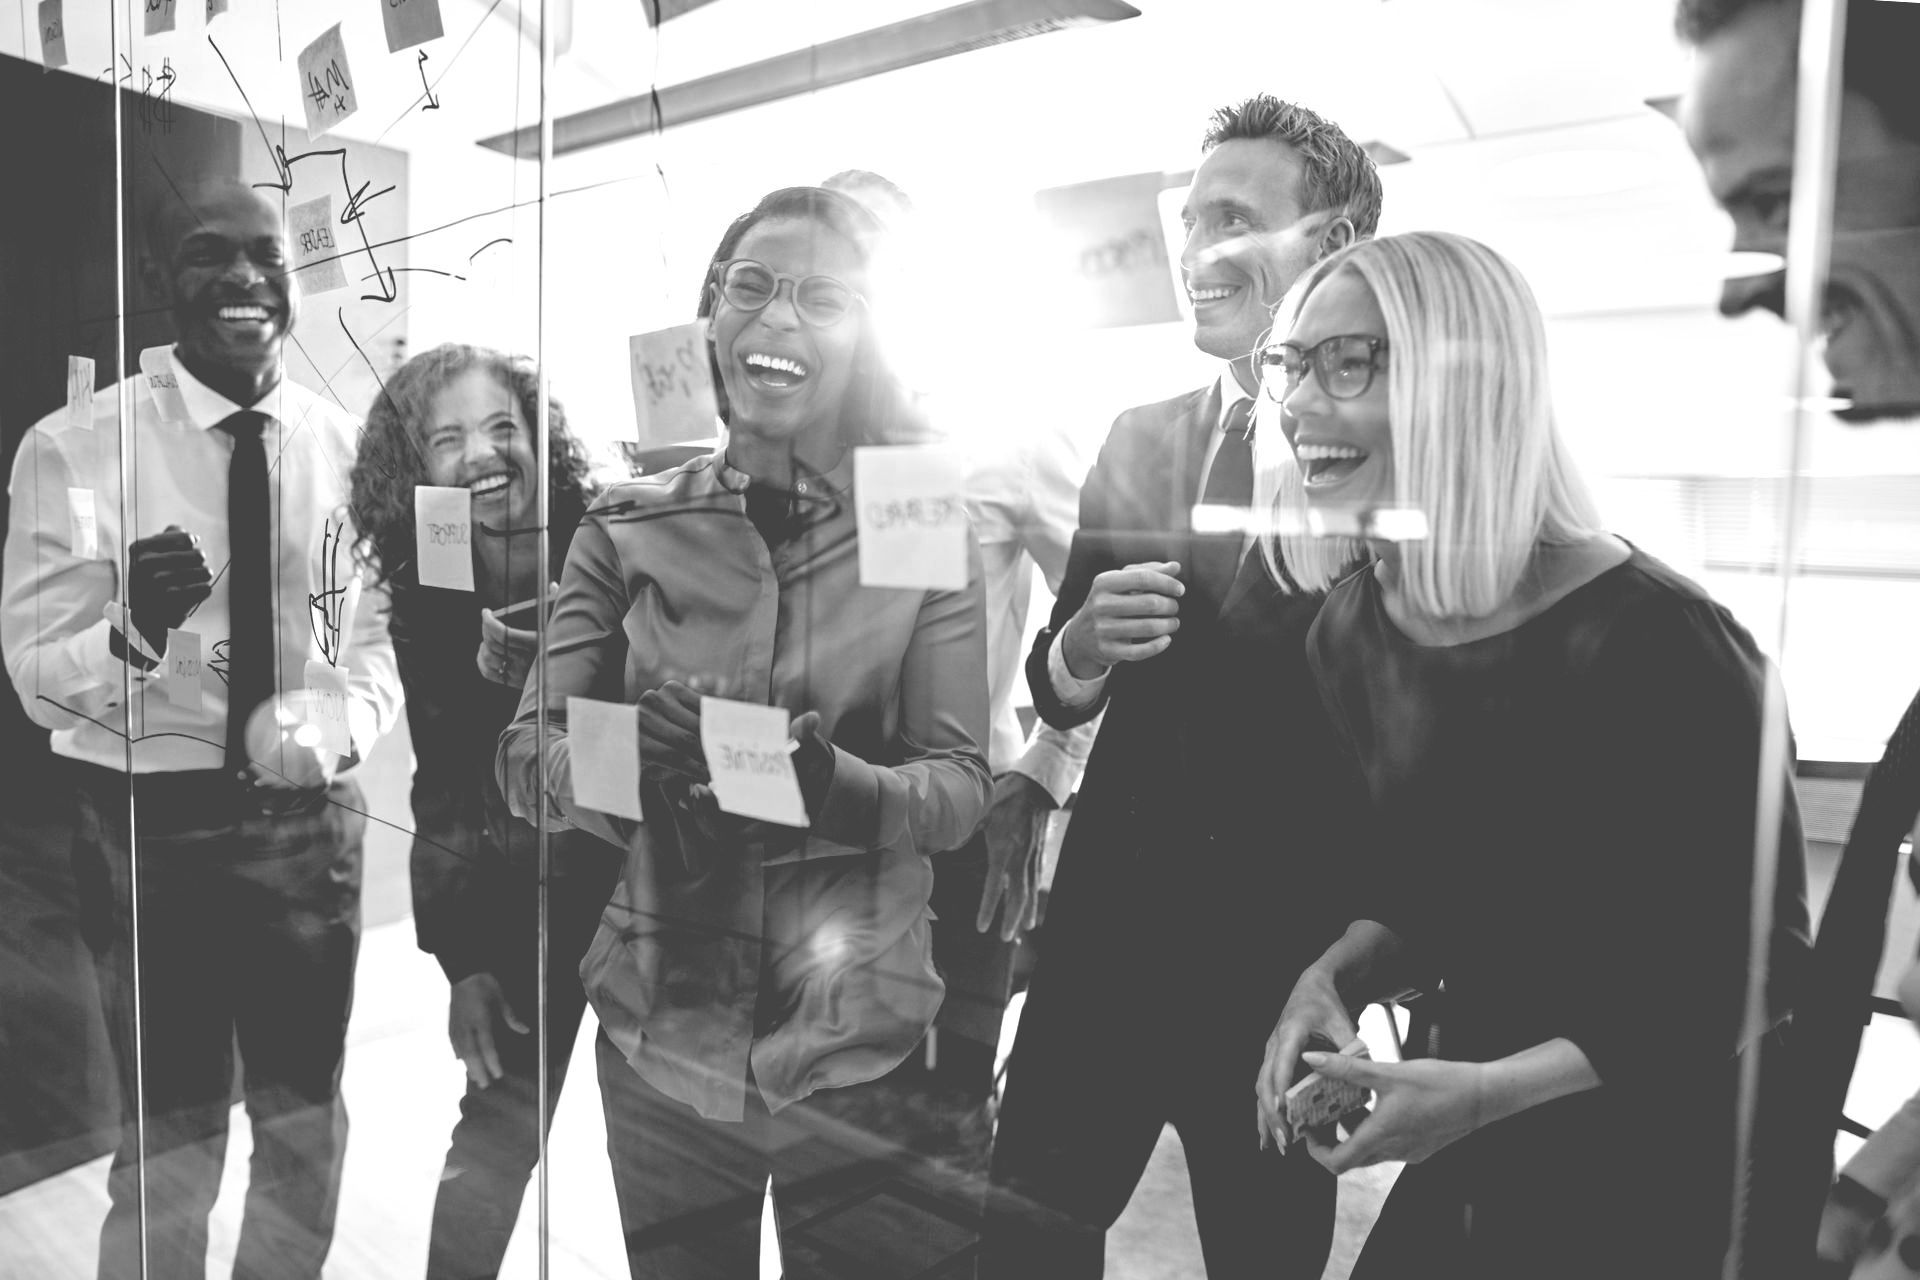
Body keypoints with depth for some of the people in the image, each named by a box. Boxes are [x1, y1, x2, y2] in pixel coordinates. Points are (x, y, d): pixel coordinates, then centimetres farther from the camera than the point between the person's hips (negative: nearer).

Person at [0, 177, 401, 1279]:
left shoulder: (350, 448, 0)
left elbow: (380, 631, 4)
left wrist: (345, 722, -17)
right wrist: (134, 629, -34)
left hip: (310, 817, 3)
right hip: (150, 821, -3)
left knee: (308, 1122, 19)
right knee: (171, 1136, 12)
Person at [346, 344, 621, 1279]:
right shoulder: (423, 600, -3)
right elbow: (440, 786, 0)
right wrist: (460, 958, -3)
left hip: (638, 868, -2)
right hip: (516, 891, 2)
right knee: (500, 1129, 5)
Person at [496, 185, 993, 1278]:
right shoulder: (630, 525, -1)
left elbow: (963, 785, -8)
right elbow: (526, 758, -1)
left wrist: (839, 787, -28)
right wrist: (621, 759, -23)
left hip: (861, 1048, -1)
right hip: (661, 1038, 2)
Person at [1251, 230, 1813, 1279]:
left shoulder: (1654, 643, -25)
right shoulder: (1351, 632, -5)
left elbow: (1759, 968, -17)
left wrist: (1488, 1091, -24)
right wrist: (1334, 977, -11)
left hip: (1668, 1172, -5)